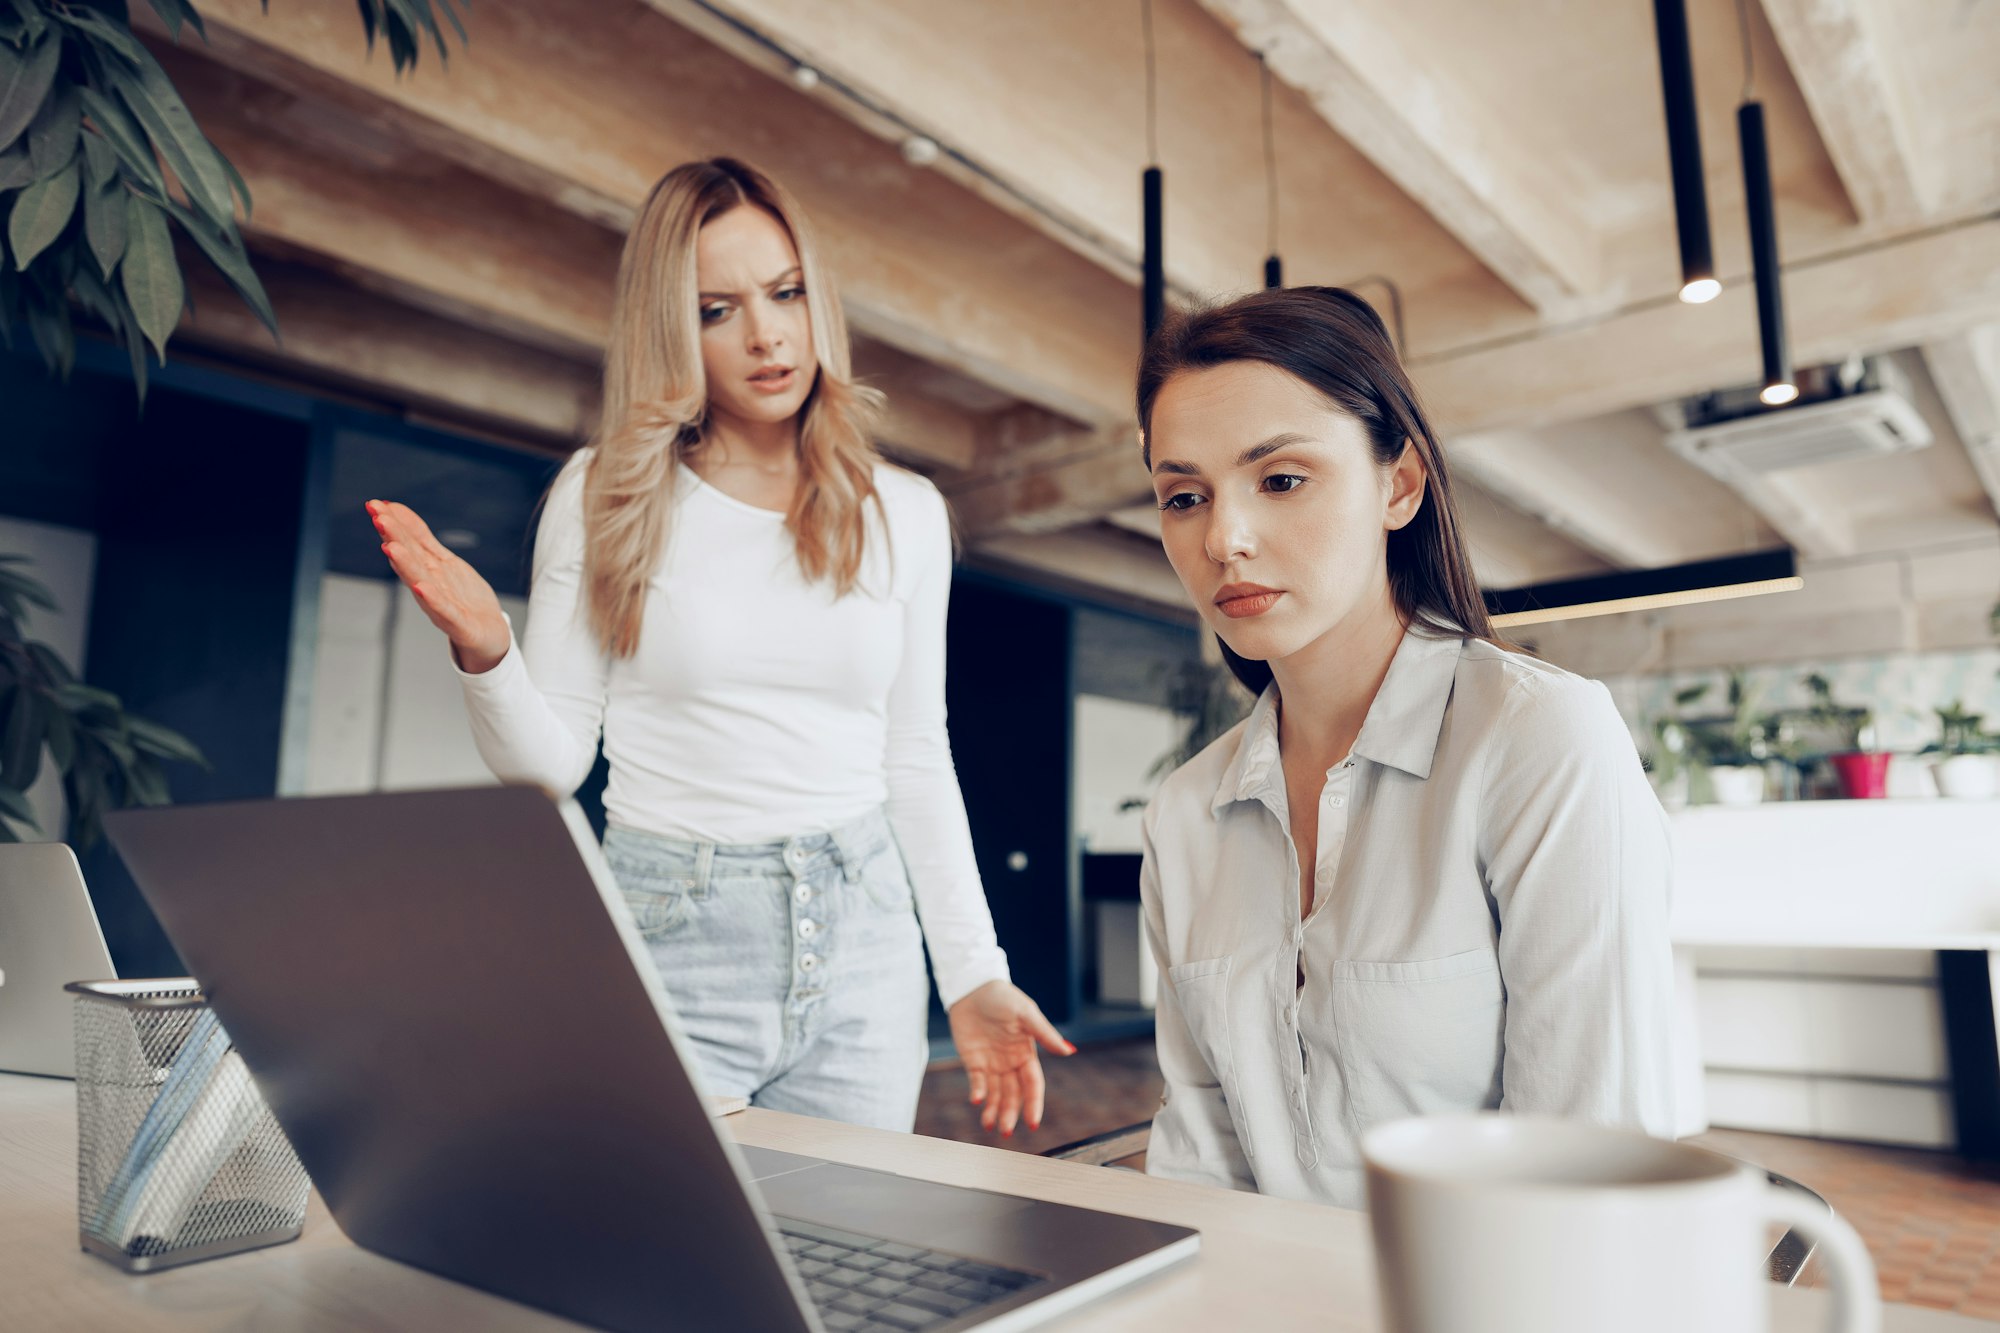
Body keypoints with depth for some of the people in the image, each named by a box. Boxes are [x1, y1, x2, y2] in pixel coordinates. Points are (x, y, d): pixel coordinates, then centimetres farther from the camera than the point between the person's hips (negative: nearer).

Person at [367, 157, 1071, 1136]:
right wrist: (486, 655, -20)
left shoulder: (904, 514, 5)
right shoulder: (606, 496, 0)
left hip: (862, 948, 2)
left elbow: (916, 760, 8)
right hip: (666, 944, -1)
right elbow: (550, 761, 1)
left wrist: (973, 975, 5)